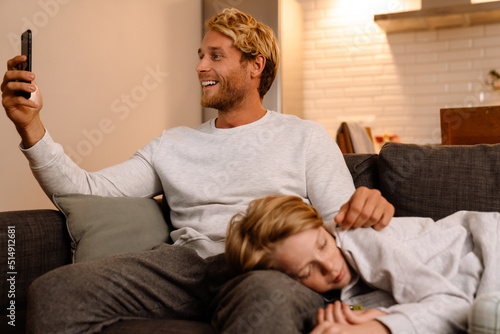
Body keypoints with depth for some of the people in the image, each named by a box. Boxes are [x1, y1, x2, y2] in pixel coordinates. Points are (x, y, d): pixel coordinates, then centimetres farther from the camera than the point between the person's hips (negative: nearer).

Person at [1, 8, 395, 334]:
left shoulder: (305, 136, 15)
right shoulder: (174, 143, 22)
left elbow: (339, 224, 7)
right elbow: (84, 191, 15)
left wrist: (364, 207, -18)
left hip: (269, 265, -3)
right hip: (187, 260, 4)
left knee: (267, 298, -42)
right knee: (52, 290, -19)